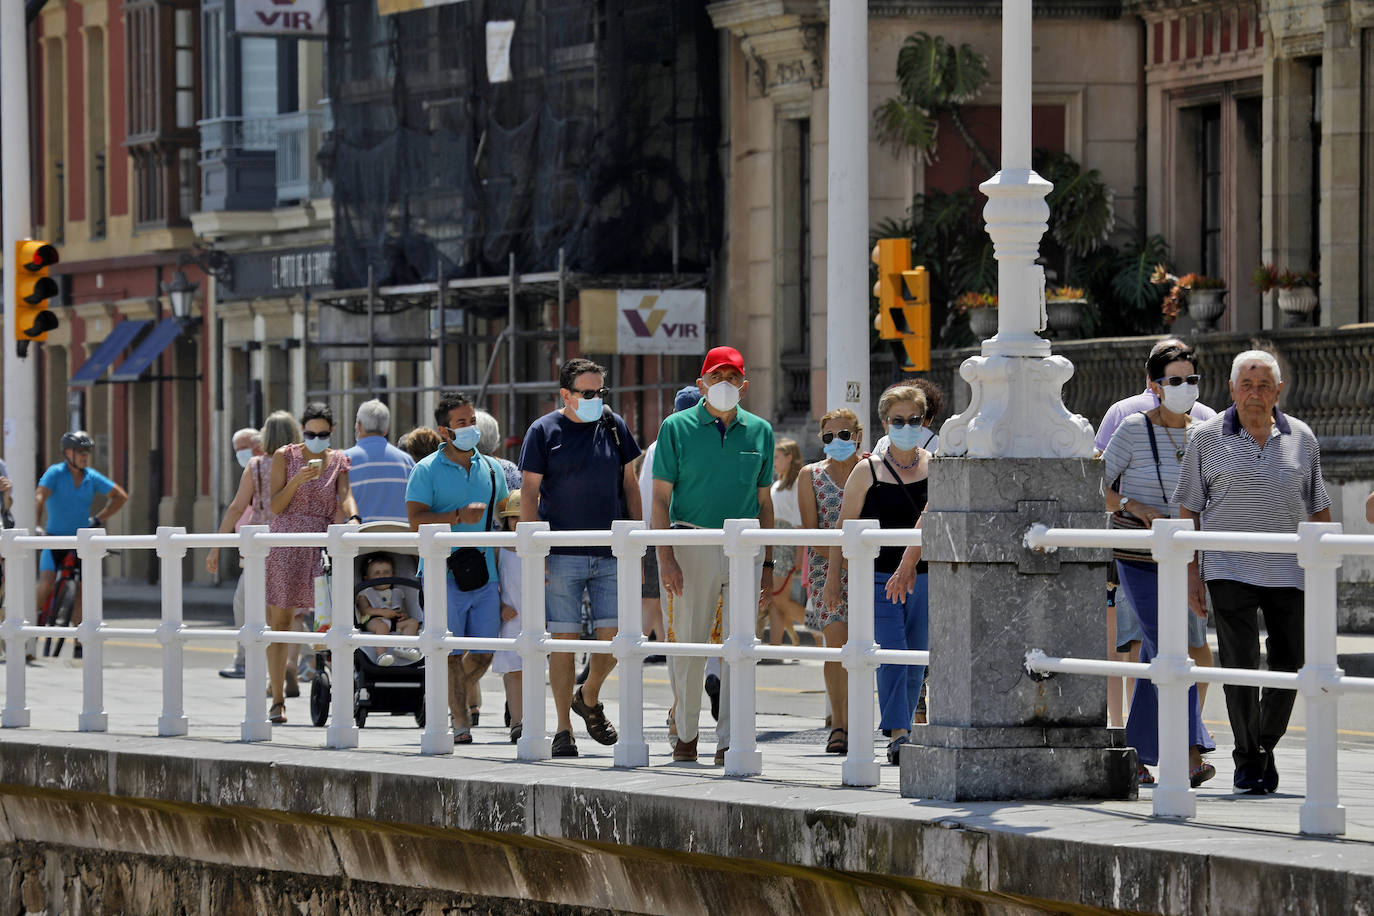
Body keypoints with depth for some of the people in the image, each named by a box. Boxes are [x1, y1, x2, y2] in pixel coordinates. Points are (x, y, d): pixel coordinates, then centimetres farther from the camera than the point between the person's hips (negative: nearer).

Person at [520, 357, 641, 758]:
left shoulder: (613, 426, 9)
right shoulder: (543, 431, 0)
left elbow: (629, 485, 15)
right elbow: (529, 492, 0)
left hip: (611, 556, 3)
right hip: (562, 556, -3)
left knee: (614, 638, -2)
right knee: (564, 639, -2)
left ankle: (589, 699, 26)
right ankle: (563, 728, 5)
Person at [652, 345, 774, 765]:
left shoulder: (759, 431, 10)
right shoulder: (678, 428, 1)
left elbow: (764, 502, 14)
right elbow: (661, 497, -1)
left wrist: (767, 564, 9)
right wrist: (666, 557, -11)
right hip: (693, 544, -2)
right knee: (690, 644, 2)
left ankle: (729, 741, -1)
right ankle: (685, 732, 18)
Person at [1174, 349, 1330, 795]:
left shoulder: (1301, 439, 8)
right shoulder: (1208, 438, 2)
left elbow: (1318, 508, 14)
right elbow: (1188, 508, 4)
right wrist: (1191, 573, -2)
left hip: (1288, 571, 2)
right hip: (1229, 569, -2)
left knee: (1289, 665, 3)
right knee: (1239, 664, -9)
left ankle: (1267, 747, 24)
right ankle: (1246, 758, 3)